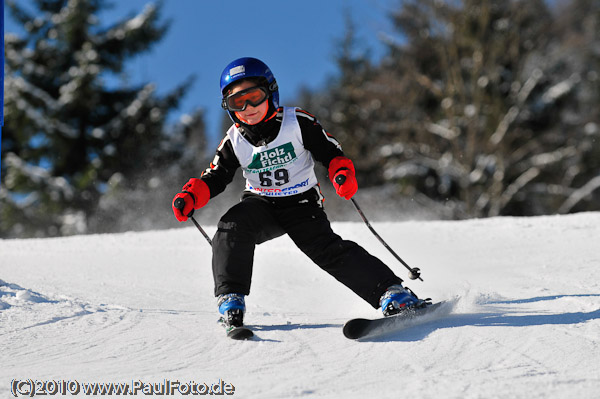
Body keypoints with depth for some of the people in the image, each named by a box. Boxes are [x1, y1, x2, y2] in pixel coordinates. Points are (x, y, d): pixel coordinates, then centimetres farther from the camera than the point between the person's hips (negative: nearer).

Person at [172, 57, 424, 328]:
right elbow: (214, 179, 3)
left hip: (302, 204, -3)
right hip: (260, 205, 3)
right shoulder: (234, 141, -3)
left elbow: (330, 153, -5)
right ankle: (230, 300, -20)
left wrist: (343, 174, -27)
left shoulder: (298, 122, -11)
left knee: (329, 250, -21)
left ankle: (392, 292, -22)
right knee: (231, 227, -26)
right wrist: (190, 197, -17)